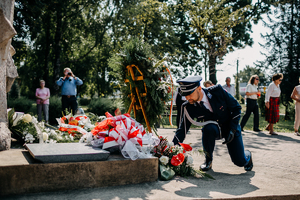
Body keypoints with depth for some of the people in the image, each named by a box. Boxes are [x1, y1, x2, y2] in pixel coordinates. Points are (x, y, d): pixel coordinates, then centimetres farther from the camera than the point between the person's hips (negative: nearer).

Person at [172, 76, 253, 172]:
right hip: (214, 130, 1)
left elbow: (236, 107, -13)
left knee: (240, 161, -10)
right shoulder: (188, 108, -20)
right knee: (208, 128, -36)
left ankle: (247, 155, 30)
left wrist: (232, 130, -18)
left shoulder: (218, 91, -25)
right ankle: (208, 160, -11)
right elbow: (182, 130, -15)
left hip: (230, 128, -1)